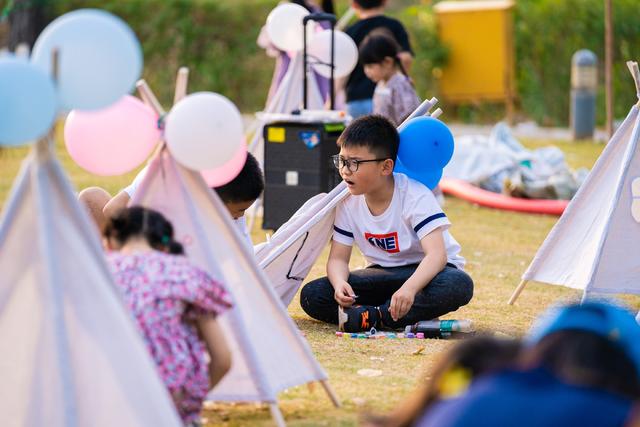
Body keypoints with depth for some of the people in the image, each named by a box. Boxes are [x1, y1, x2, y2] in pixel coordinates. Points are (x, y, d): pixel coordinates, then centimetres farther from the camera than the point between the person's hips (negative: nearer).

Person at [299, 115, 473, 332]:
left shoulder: (415, 197, -23)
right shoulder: (348, 203, -6)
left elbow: (437, 254, -33)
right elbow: (338, 258, -5)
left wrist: (409, 288, -53)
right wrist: (339, 283, -31)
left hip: (425, 271, -4)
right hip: (384, 274, 5)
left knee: (459, 285, -41)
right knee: (311, 296, -18)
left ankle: (372, 317, -33)